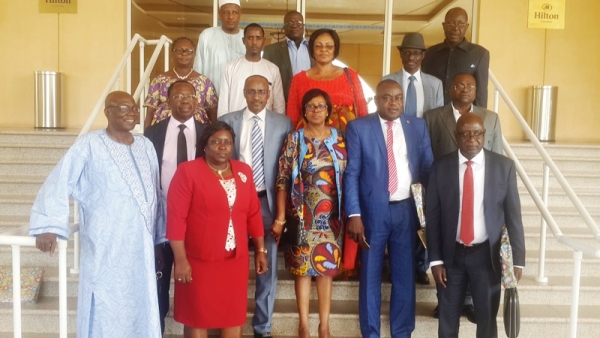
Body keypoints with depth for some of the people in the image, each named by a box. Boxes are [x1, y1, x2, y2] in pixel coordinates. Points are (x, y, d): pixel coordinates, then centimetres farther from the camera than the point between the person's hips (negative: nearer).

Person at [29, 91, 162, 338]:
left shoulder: (146, 146, 9)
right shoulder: (89, 144, -6)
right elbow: (58, 183, -10)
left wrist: (159, 236, 14)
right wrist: (48, 226, -20)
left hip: (141, 250, 5)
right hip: (105, 250, -5)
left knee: (140, 309, 13)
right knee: (105, 314, 5)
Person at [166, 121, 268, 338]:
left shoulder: (243, 171, 6)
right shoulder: (188, 171, -9)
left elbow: (253, 213, 10)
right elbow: (176, 217, -13)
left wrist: (260, 250, 10)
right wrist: (180, 259, -16)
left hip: (236, 259, 4)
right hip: (199, 260, -4)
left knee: (234, 316, 12)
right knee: (197, 317, 9)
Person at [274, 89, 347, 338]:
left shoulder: (340, 140, 4)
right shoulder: (294, 140, -2)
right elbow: (283, 181, -4)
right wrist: (280, 218, -8)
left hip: (330, 216, 2)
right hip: (302, 216, -2)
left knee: (327, 267, 8)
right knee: (302, 268, 5)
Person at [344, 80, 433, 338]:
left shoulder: (418, 126, 5)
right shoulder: (358, 128, -3)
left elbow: (427, 168, 5)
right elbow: (351, 174, -6)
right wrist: (354, 214, -13)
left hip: (406, 210, 3)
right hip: (373, 210, -2)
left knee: (405, 275, 12)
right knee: (370, 275, 9)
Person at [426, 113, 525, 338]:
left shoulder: (504, 166, -5)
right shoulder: (441, 167, -5)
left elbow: (513, 215, -2)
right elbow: (432, 216, -3)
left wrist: (517, 259, -4)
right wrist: (435, 259, -5)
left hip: (487, 254, 0)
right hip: (451, 254, 1)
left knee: (487, 316, 13)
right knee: (448, 317, 14)